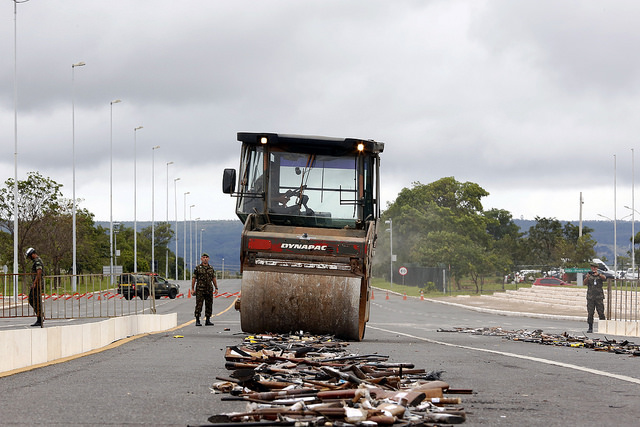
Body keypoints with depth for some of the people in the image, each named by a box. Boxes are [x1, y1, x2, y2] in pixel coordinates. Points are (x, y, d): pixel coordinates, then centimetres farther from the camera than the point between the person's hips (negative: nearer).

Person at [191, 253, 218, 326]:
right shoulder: (197, 268, 1)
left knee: (209, 306, 4)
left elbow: (214, 279, 15)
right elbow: (194, 278, 0)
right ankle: (197, 321, -3)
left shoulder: (211, 268, 12)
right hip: (200, 290, -4)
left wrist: (216, 288, 9)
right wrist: (192, 289, -5)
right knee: (199, 305, -6)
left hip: (209, 290, 4)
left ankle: (208, 320, 11)